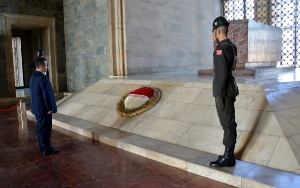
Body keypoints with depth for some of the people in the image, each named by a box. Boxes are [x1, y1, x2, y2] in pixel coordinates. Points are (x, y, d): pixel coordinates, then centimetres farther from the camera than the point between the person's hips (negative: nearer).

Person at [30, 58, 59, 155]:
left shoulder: (33, 76, 11)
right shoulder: (42, 77, -20)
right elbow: (46, 94, -22)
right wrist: (50, 108, -16)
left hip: (37, 107, 10)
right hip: (44, 108, -10)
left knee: (41, 128, 15)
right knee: (45, 128, -1)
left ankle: (43, 147, 25)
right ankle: (46, 149, 8)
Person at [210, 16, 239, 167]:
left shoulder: (221, 49, -18)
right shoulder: (231, 46, 11)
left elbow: (221, 74, -22)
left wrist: (219, 95, -20)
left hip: (224, 91, -10)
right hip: (230, 88, 10)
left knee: (227, 123, -3)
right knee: (229, 122, 14)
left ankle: (228, 158, 7)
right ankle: (229, 154, 24)